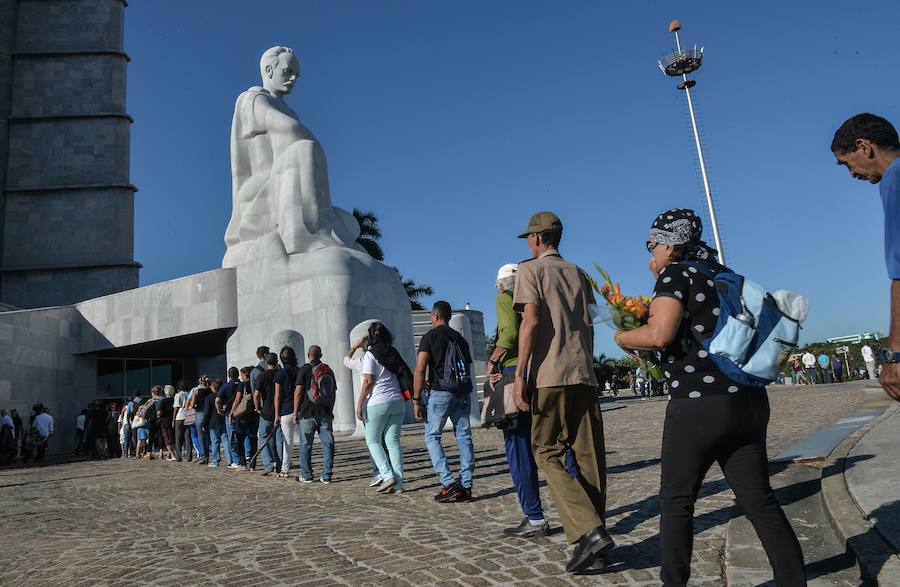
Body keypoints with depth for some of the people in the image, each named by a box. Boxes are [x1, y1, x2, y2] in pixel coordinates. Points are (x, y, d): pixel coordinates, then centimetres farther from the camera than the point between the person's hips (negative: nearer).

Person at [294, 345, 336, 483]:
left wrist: (295, 412, -1)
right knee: (327, 444, 4)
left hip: (307, 412, -3)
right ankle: (327, 475, 4)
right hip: (326, 412, 3)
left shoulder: (304, 369, -3)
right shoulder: (328, 370, 10)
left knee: (306, 444, 7)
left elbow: (298, 392, -7)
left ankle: (306, 475, 9)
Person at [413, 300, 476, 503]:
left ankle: (449, 484, -5)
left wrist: (417, 400, -8)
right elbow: (468, 368, 16)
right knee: (464, 437, 6)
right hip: (463, 393, 5)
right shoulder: (460, 338, 17)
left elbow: (420, 370, -10)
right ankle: (466, 487, 5)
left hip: (440, 392, -5)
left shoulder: (430, 336, -1)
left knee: (432, 437, 5)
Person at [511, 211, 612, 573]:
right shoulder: (578, 274, 19)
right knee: (589, 455, 8)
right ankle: (593, 533, 13)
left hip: (551, 374, -6)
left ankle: (589, 532, -12)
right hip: (584, 373, 6)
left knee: (547, 452, -1)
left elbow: (531, 321, -11)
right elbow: (589, 326, 19)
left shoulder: (530, 270, 0)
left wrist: (519, 373, -12)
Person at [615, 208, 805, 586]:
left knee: (676, 500, 8)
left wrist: (622, 338, -1)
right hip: (748, 401, 7)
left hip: (699, 405, -7)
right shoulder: (723, 275, 18)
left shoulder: (676, 273, -6)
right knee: (760, 501, 10)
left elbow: (659, 334, -19)